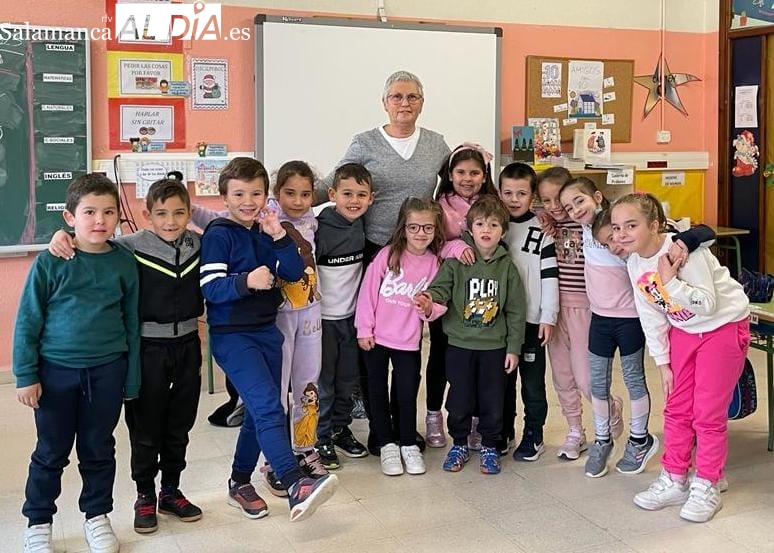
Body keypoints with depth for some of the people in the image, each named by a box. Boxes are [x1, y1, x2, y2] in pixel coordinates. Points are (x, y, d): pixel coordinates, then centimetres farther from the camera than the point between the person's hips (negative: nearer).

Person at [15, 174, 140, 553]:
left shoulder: (124, 263, -2)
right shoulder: (50, 263, -9)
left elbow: (132, 322, 4)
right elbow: (27, 322, -4)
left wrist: (132, 379, 5)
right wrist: (25, 376, -6)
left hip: (107, 371, 2)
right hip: (56, 371, -1)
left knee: (98, 450, 14)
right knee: (51, 453, 11)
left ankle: (97, 516, 32)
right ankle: (38, 522, 29)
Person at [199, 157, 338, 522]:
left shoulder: (266, 232, 10)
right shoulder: (219, 234, -9)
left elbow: (295, 273, 0)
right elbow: (210, 289, -17)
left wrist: (279, 237, -13)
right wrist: (246, 281, -33)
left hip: (267, 331, 7)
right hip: (232, 335, -7)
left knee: (259, 413, 13)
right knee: (268, 406, -22)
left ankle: (240, 483, 28)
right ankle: (295, 485, -30)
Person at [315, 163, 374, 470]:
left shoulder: (361, 227, 1)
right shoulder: (321, 230, -18)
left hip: (350, 314, 6)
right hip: (323, 317, -6)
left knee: (348, 378, 15)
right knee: (323, 381, 3)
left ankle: (341, 429, 30)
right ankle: (321, 439, 15)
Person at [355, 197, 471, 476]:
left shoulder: (436, 262, -3)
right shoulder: (388, 255, -9)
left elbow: (438, 306, 3)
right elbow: (368, 291, -6)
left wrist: (429, 308, -20)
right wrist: (364, 329, -6)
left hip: (409, 341, 1)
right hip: (376, 338, -1)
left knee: (408, 395, 6)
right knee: (378, 393, 9)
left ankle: (409, 444, 25)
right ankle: (387, 444, 24)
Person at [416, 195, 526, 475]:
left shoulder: (507, 267, -1)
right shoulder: (456, 262, -3)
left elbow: (516, 311, 1)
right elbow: (440, 286, -15)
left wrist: (514, 348, 0)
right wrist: (429, 297, -39)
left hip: (494, 347, 1)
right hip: (460, 344, 0)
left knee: (493, 401, 9)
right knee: (459, 400, 9)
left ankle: (490, 447, 28)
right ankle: (459, 444, 29)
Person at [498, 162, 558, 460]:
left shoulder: (541, 232, -5)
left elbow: (550, 277, -6)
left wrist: (548, 317, -10)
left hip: (531, 318, -3)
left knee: (533, 381, 6)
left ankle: (533, 436, 17)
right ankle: (503, 431, 26)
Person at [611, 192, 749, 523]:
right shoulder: (635, 264, -7)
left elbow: (708, 304, -28)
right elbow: (651, 317, 2)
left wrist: (671, 282, -37)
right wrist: (663, 363, 3)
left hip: (724, 325, -6)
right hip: (683, 331, 6)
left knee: (708, 412, -2)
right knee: (676, 408, 9)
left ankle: (706, 487, 13)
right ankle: (674, 481, 23)